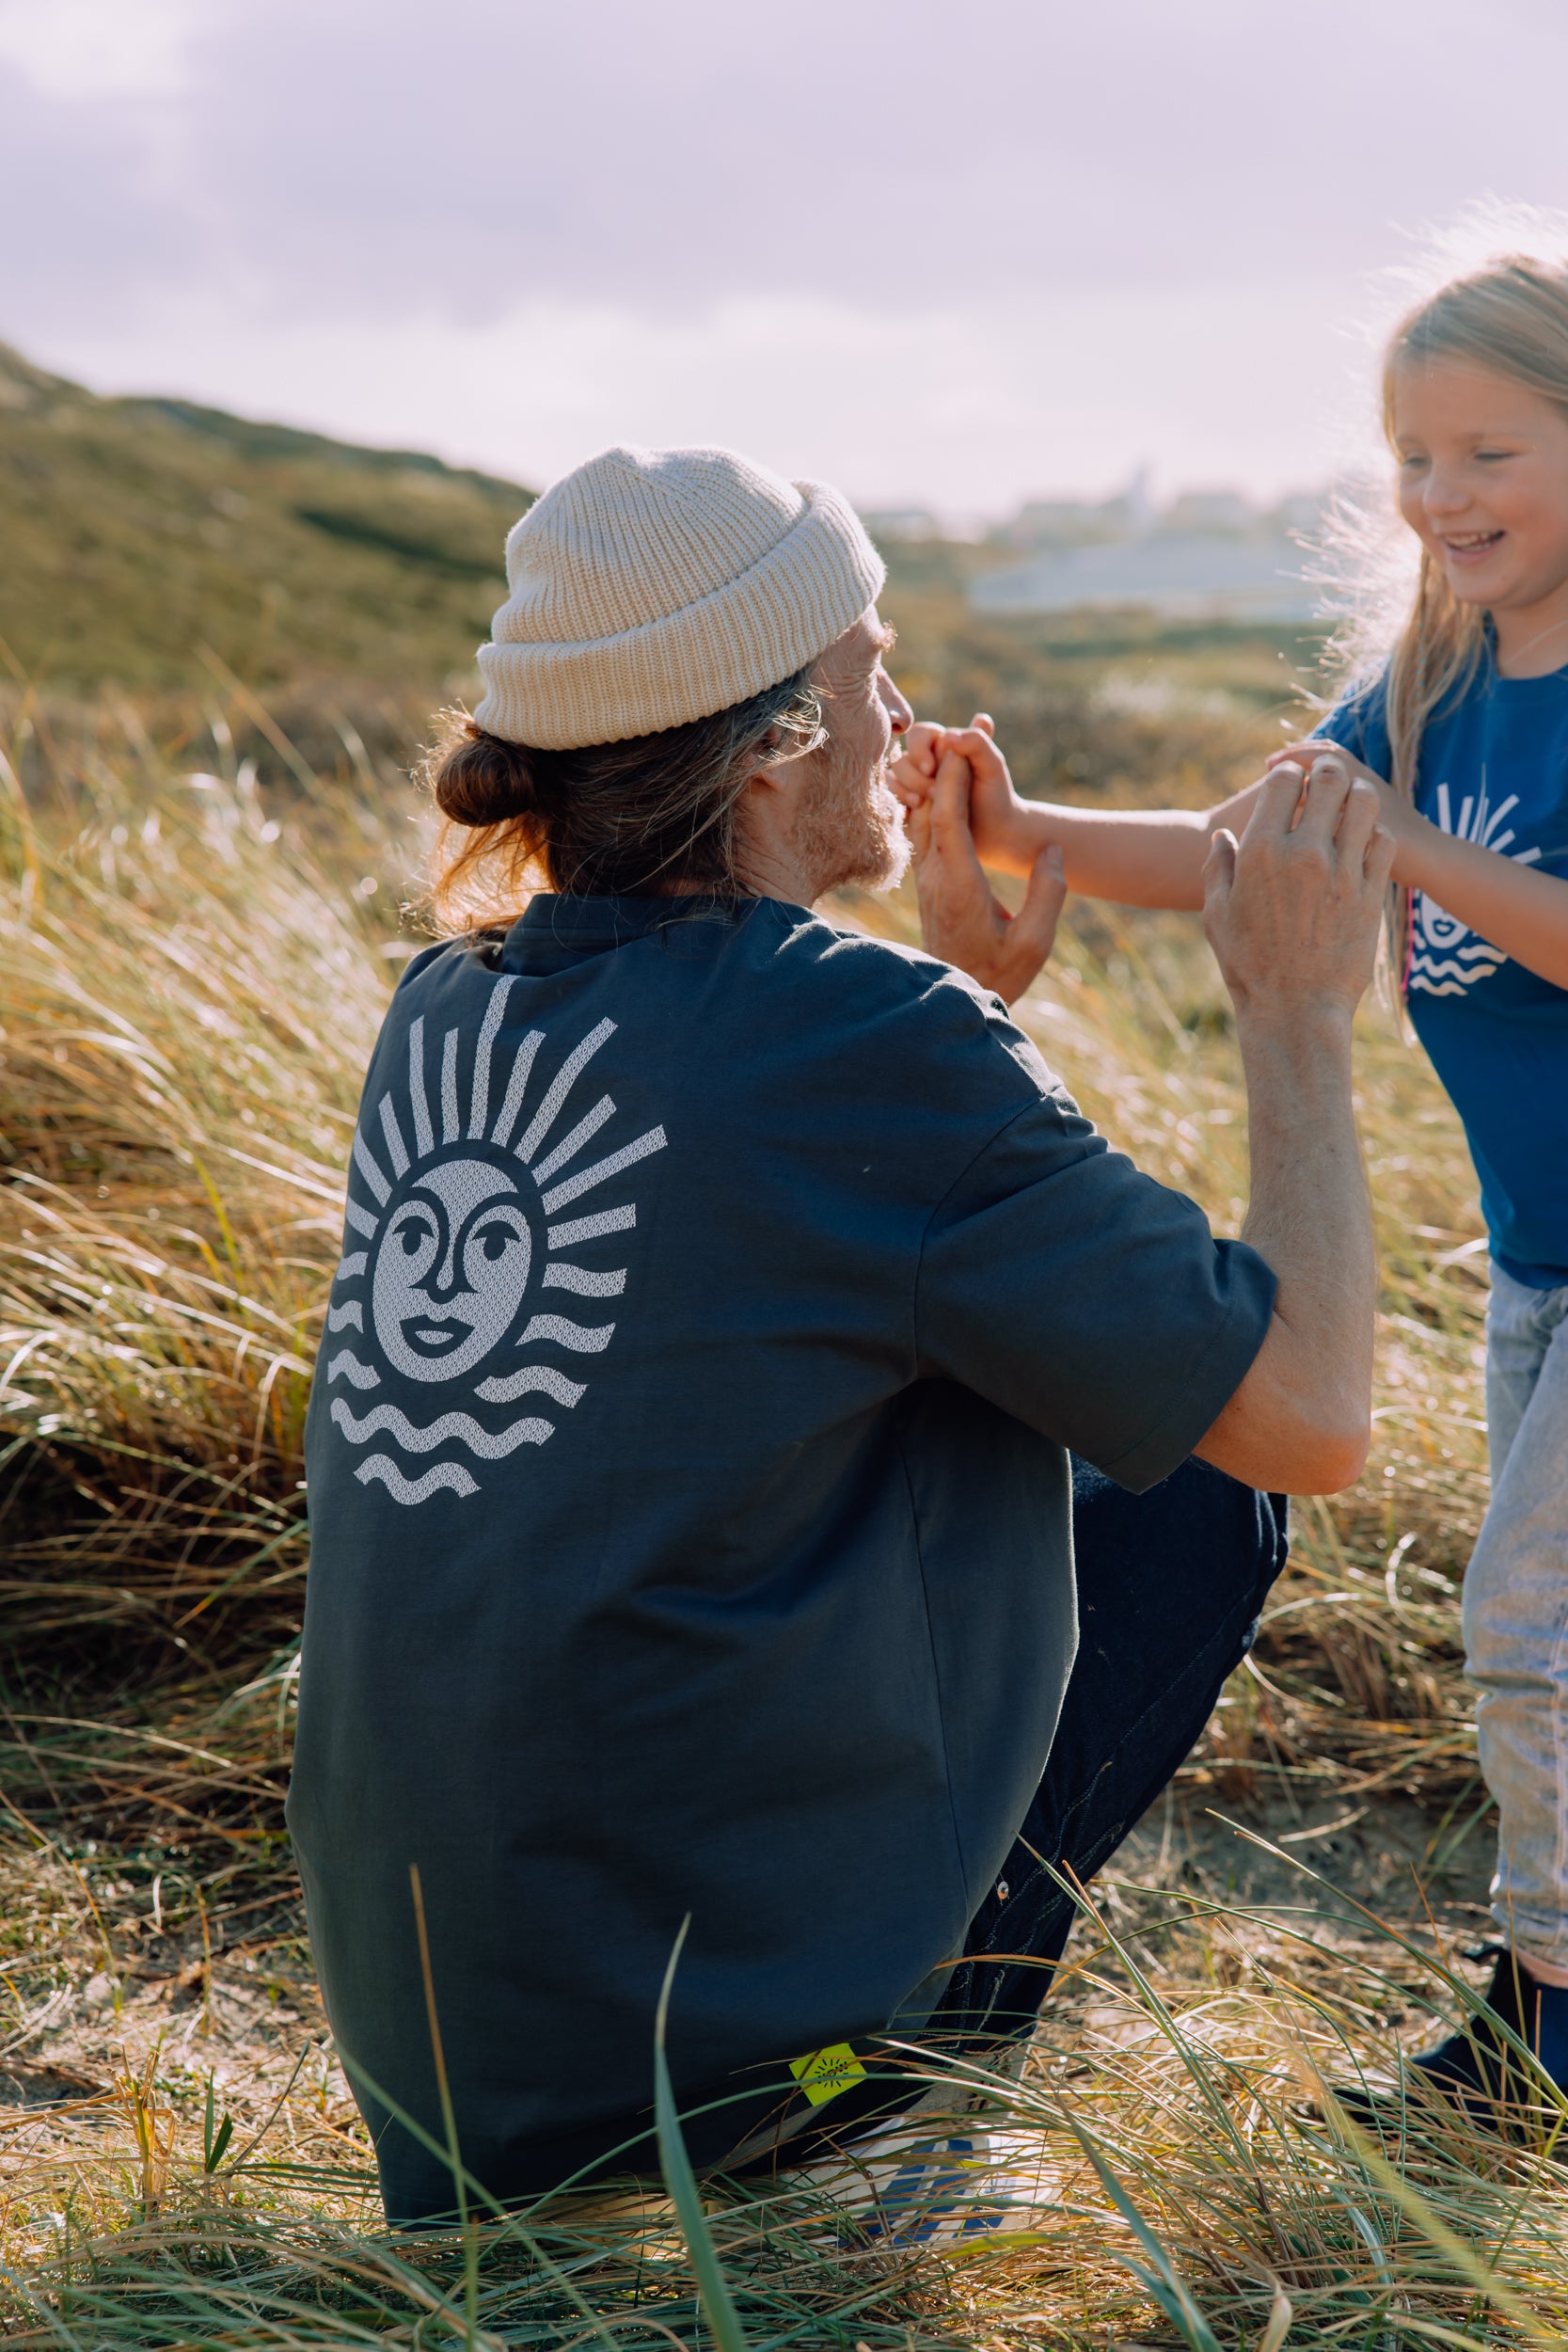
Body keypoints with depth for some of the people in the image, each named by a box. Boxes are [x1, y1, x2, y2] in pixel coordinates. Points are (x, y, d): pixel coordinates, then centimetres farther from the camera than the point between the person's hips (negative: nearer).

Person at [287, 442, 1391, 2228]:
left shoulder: (448, 1008, 4)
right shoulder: (873, 1043, -18)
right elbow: (1314, 1413, -10)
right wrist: (1299, 1011, 1)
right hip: (700, 2058, -7)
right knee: (1207, 1462, 9)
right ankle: (898, 2097, 12)